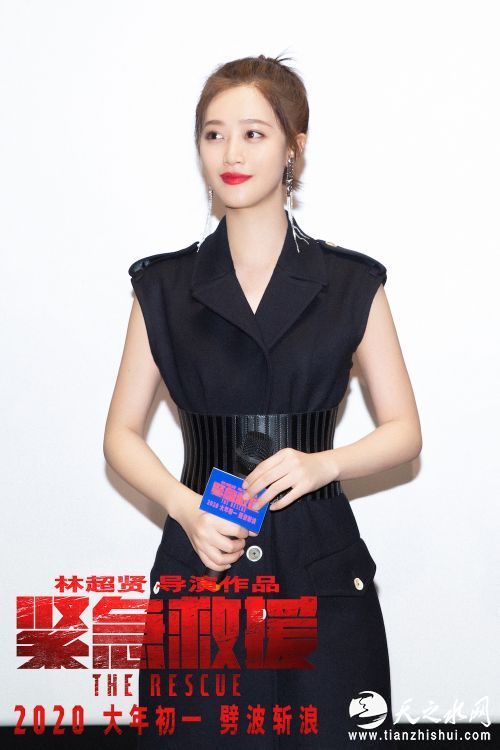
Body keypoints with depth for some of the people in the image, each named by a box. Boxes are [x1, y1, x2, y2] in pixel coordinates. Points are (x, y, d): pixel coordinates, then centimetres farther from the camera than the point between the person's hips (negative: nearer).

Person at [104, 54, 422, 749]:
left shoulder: (352, 284, 2)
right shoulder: (164, 286, 4)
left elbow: (404, 430, 6)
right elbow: (122, 435, 7)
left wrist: (323, 463, -13)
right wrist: (186, 508, -11)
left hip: (321, 568, 0)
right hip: (200, 558, 1)